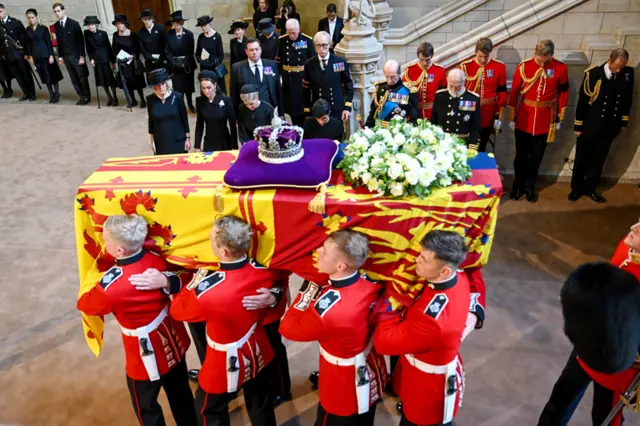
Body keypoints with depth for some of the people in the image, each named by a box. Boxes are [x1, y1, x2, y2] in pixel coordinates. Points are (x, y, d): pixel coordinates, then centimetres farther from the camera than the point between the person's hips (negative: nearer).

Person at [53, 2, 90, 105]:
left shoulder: (74, 23, -8)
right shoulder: (56, 26, 7)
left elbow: (80, 40, -10)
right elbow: (59, 42, 12)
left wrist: (82, 56, -14)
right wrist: (60, 56, 9)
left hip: (76, 55, -5)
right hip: (66, 56, 5)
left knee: (82, 77, 2)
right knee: (74, 79, 7)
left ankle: (87, 97, 14)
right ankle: (81, 96, 16)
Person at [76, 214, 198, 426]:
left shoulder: (110, 288, -31)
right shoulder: (157, 260, -17)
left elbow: (84, 304, -7)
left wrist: (93, 281, 8)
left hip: (146, 359, -5)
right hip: (174, 342, 6)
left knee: (146, 407, 23)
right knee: (180, 393, 29)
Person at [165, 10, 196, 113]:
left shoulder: (189, 34, -5)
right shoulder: (169, 35, -5)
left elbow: (191, 51, -5)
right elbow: (167, 52, -4)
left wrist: (186, 62, -16)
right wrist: (174, 62, -16)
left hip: (187, 64, 1)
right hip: (174, 65, -1)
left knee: (188, 85, 14)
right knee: (177, 87, -2)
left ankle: (190, 105, 30)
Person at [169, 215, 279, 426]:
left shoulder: (206, 291, -37)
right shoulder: (264, 270, -23)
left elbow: (177, 309, -15)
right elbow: (280, 273, 4)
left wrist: (195, 281, -6)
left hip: (227, 364, -4)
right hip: (257, 353, 5)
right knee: (260, 404, 29)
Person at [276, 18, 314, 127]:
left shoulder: (307, 40, -7)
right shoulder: (282, 40, -1)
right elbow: (278, 59, 8)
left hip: (303, 77, -2)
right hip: (287, 77, 2)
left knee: (302, 103, 4)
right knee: (290, 104, 9)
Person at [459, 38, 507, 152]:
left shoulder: (499, 67, -3)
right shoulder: (465, 66, -6)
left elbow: (502, 92, 1)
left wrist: (499, 117, 0)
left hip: (487, 116, 1)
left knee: (481, 148, 12)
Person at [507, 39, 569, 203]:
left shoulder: (560, 68, -7)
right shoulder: (523, 67, -10)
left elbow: (563, 93, 3)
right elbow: (514, 93, -3)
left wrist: (559, 118, 6)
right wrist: (512, 118, 0)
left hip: (545, 122, 1)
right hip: (524, 120, -1)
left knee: (537, 156, 12)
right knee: (521, 155, 9)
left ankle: (530, 187, 28)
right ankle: (518, 186, 27)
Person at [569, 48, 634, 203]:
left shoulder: (628, 73, -5)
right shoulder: (593, 73, -15)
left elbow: (627, 99, 7)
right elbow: (582, 100, -10)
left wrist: (623, 122, 10)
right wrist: (578, 126, -7)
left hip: (610, 127, 3)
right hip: (590, 126, -3)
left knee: (598, 160, 15)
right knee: (582, 159, 11)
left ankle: (590, 188, 30)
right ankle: (576, 188, 27)